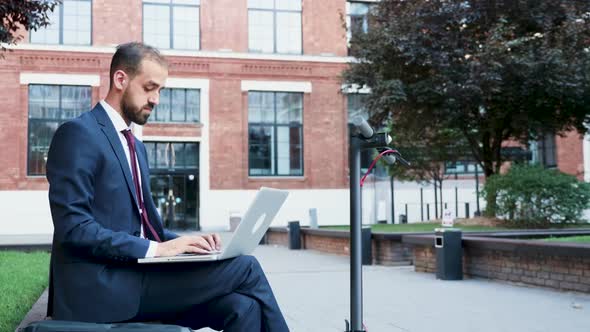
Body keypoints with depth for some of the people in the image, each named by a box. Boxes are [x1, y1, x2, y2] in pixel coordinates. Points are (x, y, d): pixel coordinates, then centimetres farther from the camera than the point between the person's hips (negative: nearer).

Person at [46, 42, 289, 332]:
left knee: (242, 306, -16)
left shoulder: (136, 147, 21)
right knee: (244, 267, -17)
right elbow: (73, 227, -16)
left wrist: (182, 242, 2)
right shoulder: (78, 134, -7)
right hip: (103, 287, -8)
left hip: (135, 275, 8)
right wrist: (155, 249, -20)